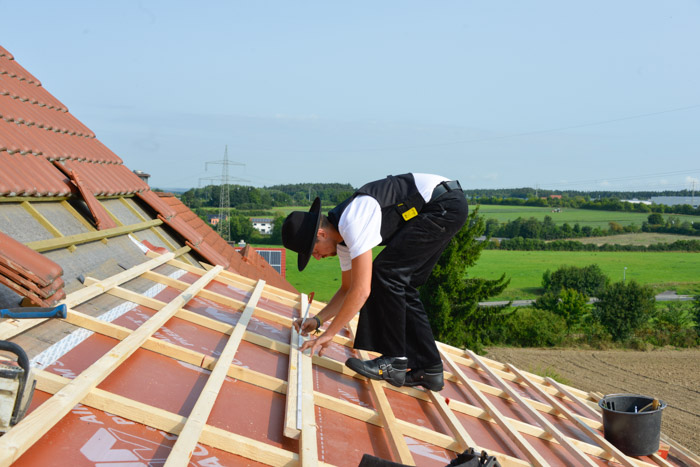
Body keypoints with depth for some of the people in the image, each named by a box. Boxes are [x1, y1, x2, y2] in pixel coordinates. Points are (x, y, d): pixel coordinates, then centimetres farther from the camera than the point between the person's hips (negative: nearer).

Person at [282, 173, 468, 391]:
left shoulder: (353, 224, -22)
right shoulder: (343, 235, 9)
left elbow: (361, 291, -25)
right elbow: (348, 289, 21)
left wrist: (328, 334, -18)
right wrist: (317, 320, 10)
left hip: (446, 204, -10)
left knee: (386, 271, -13)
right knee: (401, 286, 8)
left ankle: (394, 362, -9)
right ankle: (429, 369, 12)